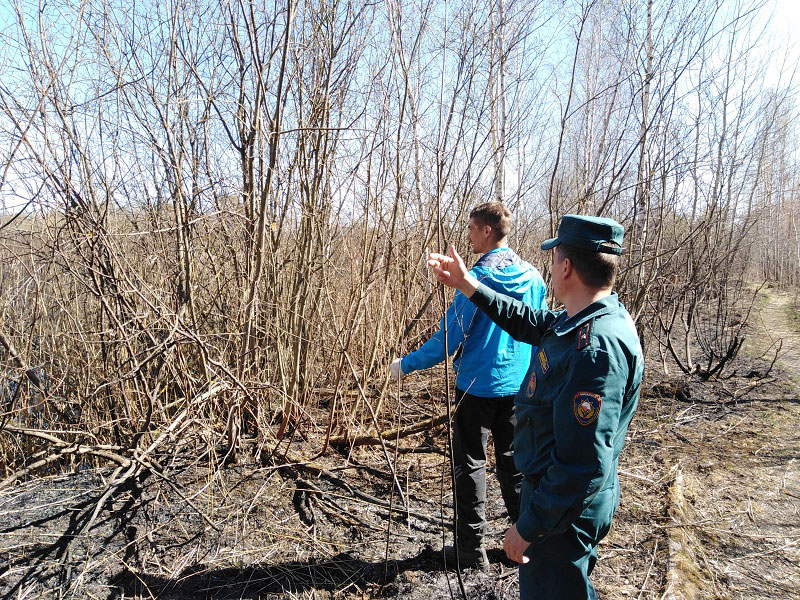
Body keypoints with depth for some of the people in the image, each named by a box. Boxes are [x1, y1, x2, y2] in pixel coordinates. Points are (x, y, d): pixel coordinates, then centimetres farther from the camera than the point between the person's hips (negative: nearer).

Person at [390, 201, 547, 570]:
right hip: (518, 386, 6)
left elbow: (450, 337, -17)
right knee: (513, 461, 18)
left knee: (470, 464, 7)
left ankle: (471, 548, 16)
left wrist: (407, 364, -6)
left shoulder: (477, 277, -17)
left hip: (478, 384, -6)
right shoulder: (532, 277, 3)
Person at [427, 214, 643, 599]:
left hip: (563, 509, -9)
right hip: (554, 489, 9)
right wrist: (466, 284, 14)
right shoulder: (586, 321, -2)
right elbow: (528, 322, 16)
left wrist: (529, 526, -23)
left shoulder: (596, 348, -33)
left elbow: (583, 464, -33)